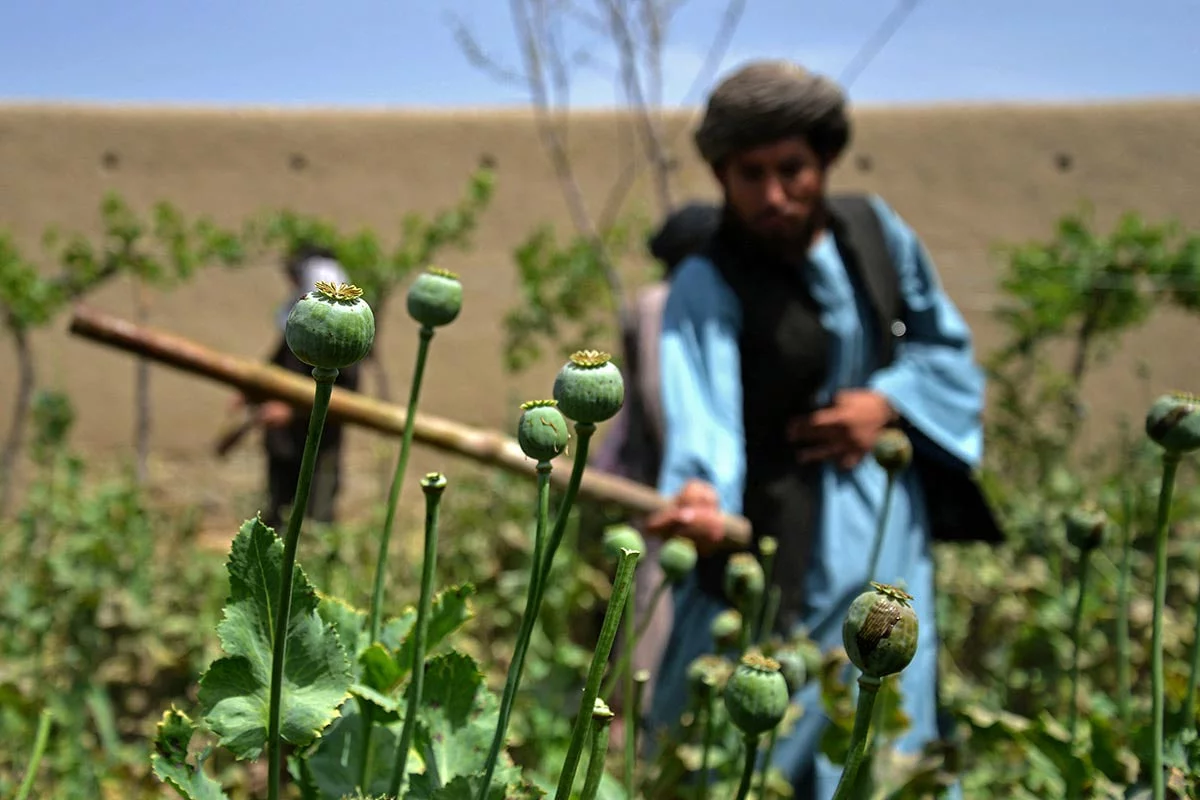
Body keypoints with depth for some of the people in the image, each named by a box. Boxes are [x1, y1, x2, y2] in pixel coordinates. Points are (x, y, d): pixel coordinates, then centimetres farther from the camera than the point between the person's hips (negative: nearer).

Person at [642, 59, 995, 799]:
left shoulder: (877, 233, 0)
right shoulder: (708, 287, -15)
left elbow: (953, 352, 10)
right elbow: (701, 412, -30)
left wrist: (886, 401, -8)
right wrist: (701, 497, -51)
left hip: (892, 545, 5)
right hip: (782, 553, -4)